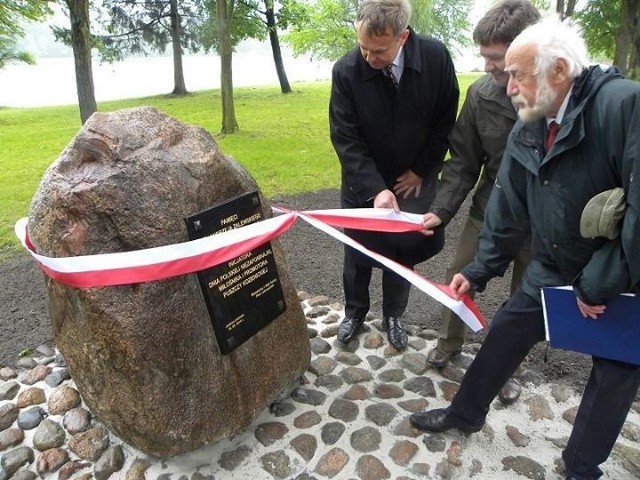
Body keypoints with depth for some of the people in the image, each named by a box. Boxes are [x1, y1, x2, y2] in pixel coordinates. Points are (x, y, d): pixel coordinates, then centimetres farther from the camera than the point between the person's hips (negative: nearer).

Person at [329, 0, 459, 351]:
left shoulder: (436, 58, -17)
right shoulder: (345, 71, -21)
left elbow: (446, 121, -5)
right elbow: (346, 140, -20)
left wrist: (423, 171, -6)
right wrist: (376, 189, -29)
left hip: (414, 182, 1)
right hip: (364, 185, -1)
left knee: (405, 253, 13)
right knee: (356, 254, 13)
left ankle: (393, 315, 36)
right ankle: (355, 310, 39)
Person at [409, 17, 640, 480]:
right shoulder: (526, 133, -4)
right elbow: (509, 213, 4)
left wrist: (601, 284, -23)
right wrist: (479, 270, 4)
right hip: (553, 271, 6)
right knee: (502, 337, 12)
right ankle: (465, 413, 37)